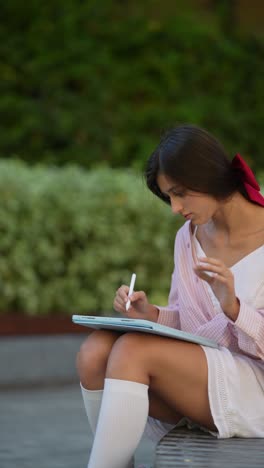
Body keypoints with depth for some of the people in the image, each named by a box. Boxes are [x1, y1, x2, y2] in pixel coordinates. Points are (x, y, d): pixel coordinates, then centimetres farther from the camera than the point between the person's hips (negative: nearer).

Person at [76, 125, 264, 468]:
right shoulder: (189, 237, 9)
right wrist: (151, 315, -5)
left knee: (133, 351, -29)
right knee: (96, 351, -22)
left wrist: (232, 307, -26)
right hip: (193, 383, 6)